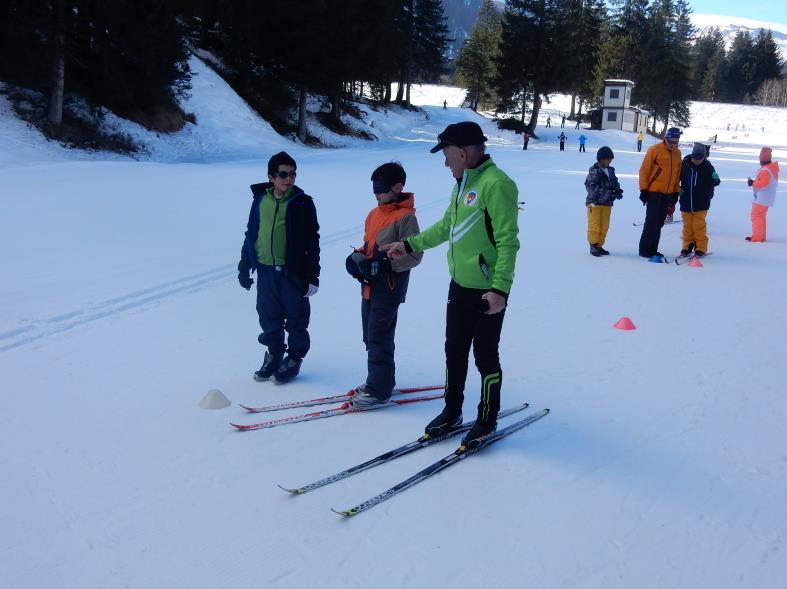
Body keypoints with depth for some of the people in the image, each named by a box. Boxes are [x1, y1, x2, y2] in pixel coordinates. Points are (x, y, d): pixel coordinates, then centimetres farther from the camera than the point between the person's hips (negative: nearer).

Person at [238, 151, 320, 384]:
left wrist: (313, 275, -7)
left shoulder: (302, 202, -6)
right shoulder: (261, 199, 4)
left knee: (296, 317, 7)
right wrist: (244, 265, 13)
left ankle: (294, 358, 23)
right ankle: (274, 353, 32)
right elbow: (251, 233, 13)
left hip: (293, 271, -3)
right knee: (268, 315, 14)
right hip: (266, 270, 4)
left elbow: (312, 240, -4)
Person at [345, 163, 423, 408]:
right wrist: (358, 257, 0)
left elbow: (414, 255, -15)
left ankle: (379, 391, 3)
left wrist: (383, 263, -23)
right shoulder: (374, 214, 11)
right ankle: (379, 380, 29)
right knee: (370, 336, 16)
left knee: (379, 338, -5)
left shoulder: (405, 217, -13)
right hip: (370, 285, 9)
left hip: (389, 288, -9)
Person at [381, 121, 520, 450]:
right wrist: (410, 244, 24)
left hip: (487, 292, -9)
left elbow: (508, 241, -23)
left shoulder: (495, 184, -20)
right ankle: (452, 411, 33)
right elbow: (447, 225, 23)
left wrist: (500, 289, -27)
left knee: (485, 356, 5)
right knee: (454, 350, 17)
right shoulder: (463, 182, 10)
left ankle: (487, 420, 22)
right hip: (460, 285, 9)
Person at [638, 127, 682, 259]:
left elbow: (677, 174, 19)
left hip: (668, 194, 6)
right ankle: (645, 249, 2)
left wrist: (676, 191, 16)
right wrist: (643, 189, -11)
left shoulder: (677, 153, 11)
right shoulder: (655, 150, -8)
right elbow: (644, 170, -8)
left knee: (659, 223, 9)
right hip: (654, 192, -6)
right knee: (652, 221, -5)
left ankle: (652, 249, 15)